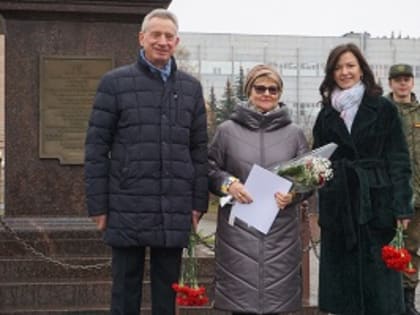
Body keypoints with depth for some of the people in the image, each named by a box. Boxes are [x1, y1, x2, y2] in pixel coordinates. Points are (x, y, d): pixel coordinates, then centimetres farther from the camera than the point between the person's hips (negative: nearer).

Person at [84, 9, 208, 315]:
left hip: (175, 212, 3)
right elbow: (96, 146, -1)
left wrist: (199, 202, 5)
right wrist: (98, 204, -5)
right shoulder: (114, 82, 0)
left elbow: (199, 149, 11)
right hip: (128, 209, -2)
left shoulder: (191, 87, 10)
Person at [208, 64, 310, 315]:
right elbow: (209, 170, 8)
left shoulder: (294, 133, 7)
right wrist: (228, 183, -11)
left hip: (280, 231, 1)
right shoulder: (228, 130, 3)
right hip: (238, 230, -1)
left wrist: (293, 194, -9)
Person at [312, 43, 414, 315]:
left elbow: (399, 160, -3)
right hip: (338, 206, 3)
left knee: (379, 276, 1)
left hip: (376, 203, -3)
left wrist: (402, 206, -9)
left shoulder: (383, 108, 0)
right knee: (342, 276, 7)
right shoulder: (326, 114, 10)